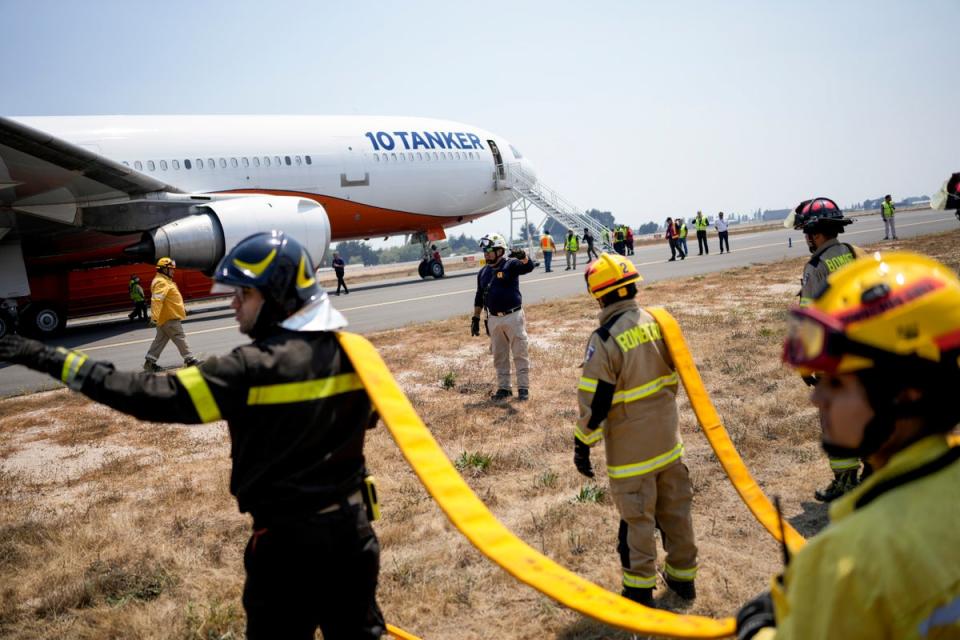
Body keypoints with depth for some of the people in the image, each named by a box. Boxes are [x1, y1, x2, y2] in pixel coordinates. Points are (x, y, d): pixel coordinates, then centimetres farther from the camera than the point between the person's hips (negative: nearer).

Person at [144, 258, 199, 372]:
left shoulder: (165, 281, 17)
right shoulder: (161, 282, -17)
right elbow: (157, 300, -28)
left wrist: (182, 309, 32)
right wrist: (155, 316, -36)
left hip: (167, 316, 11)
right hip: (169, 317, -11)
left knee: (160, 339, 11)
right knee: (180, 338, -4)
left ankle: (150, 362, 13)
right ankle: (190, 360, 1)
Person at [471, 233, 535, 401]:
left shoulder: (511, 265, -7)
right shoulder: (483, 272, 9)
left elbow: (529, 267, -26)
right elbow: (479, 297, 15)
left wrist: (523, 257, -47)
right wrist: (475, 318, 12)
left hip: (513, 316, -5)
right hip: (494, 319, 5)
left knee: (520, 354, 1)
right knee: (499, 356, 12)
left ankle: (523, 387, 10)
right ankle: (503, 387, 22)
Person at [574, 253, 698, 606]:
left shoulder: (604, 339, -21)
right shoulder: (657, 322, -1)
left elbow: (594, 401, -18)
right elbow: (675, 374, 11)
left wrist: (582, 444, -7)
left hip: (630, 446, -6)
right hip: (668, 439, 6)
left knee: (637, 516, 7)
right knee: (675, 507, 18)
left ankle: (640, 588, 19)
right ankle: (683, 576, 33)